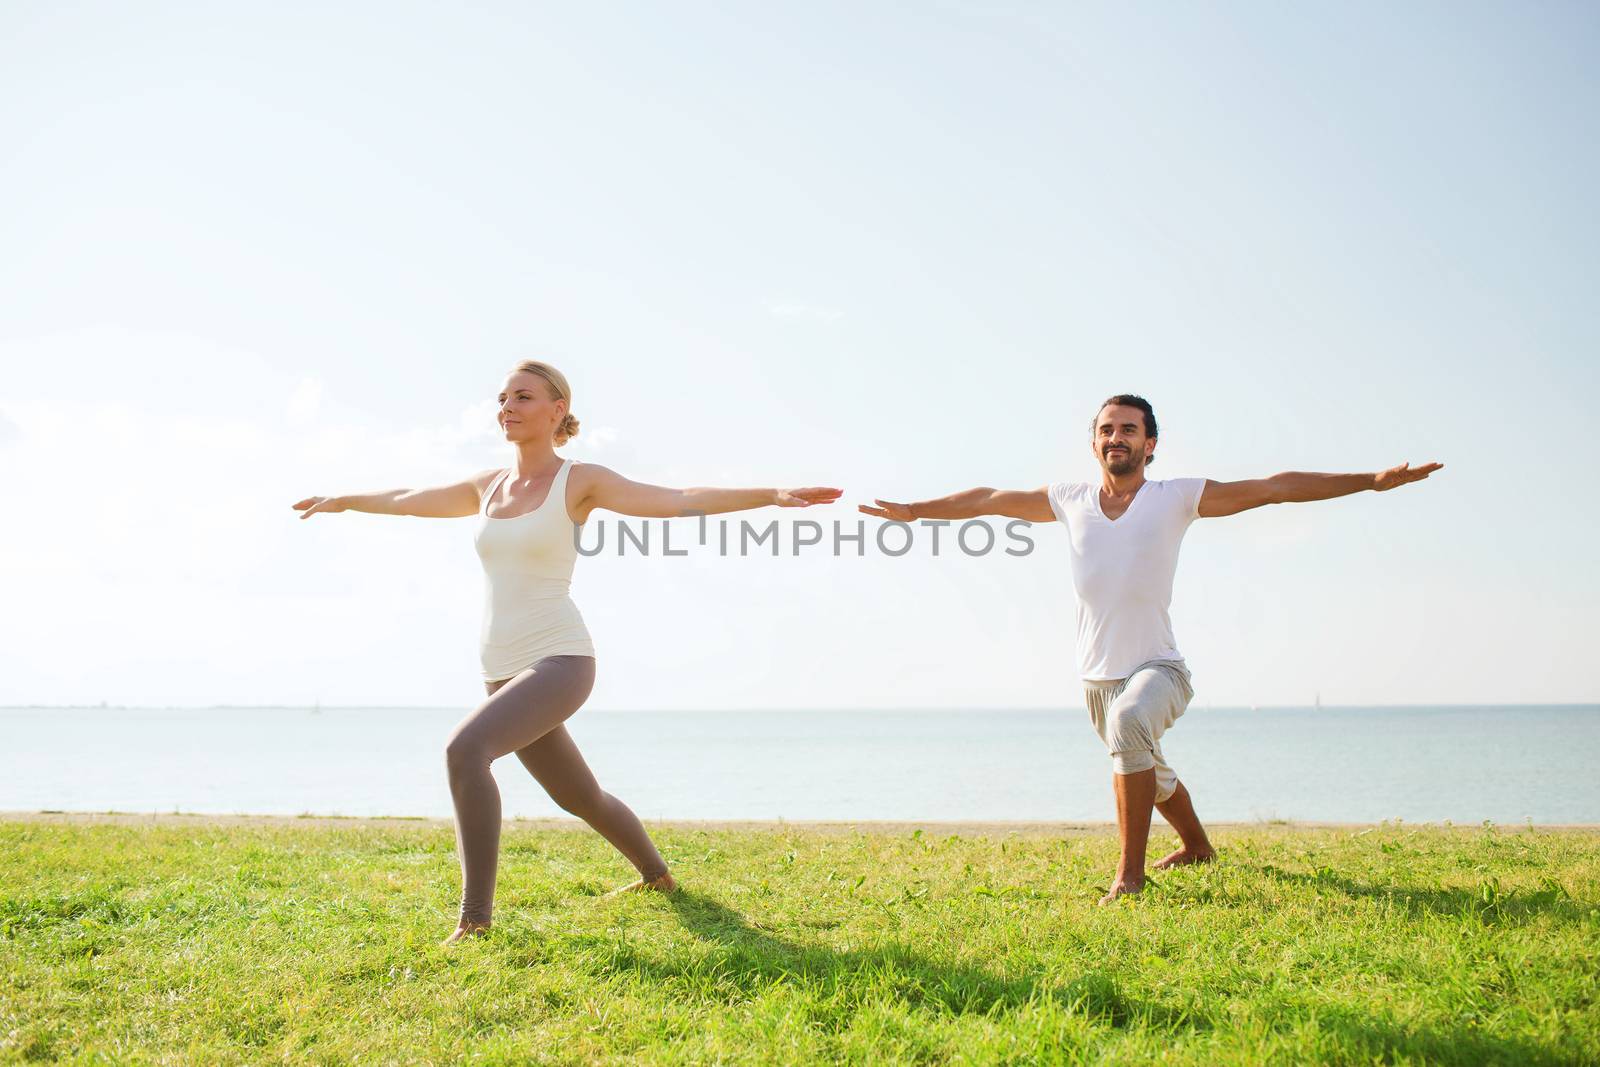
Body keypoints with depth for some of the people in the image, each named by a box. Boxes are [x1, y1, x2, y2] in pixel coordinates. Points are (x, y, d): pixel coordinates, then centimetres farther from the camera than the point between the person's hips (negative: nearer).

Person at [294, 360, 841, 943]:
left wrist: (773, 494, -25)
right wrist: (340, 501, 44)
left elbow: (682, 501, -13)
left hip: (560, 661, -7)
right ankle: (656, 873, 49)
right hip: (507, 672, 7)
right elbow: (406, 500, 30)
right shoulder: (488, 486, 13)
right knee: (581, 798, 23)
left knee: (464, 749, -30)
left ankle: (475, 915, -23)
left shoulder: (581, 480, -4)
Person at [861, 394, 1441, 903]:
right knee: (1147, 770, 24)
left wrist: (1372, 480, -12)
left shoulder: (1177, 498, -7)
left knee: (1130, 722, -37)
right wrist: (915, 509, 21)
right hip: (1097, 674, 5)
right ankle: (1196, 845, 54)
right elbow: (990, 499, 14)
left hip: (1157, 667, -5)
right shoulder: (1070, 500, 2)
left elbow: (1275, 487, -9)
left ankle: (1130, 871, -30)